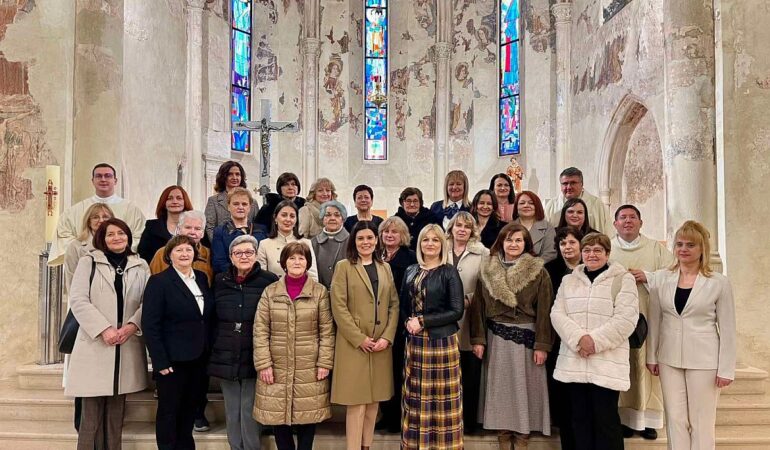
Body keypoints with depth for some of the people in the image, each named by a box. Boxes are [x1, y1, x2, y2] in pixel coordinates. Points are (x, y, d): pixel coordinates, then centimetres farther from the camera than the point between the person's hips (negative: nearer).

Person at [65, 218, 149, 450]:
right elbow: (78, 300, -5)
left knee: (116, 412, 9)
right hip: (95, 344, -2)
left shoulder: (140, 266, 11)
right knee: (92, 412, -2)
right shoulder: (88, 262, 4)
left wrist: (132, 325, -12)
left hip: (127, 345, 2)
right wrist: (104, 329, -15)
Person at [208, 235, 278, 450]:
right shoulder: (220, 281, 7)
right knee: (232, 414, 13)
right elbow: (212, 320, 12)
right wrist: (211, 350, 9)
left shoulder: (269, 280, -5)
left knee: (250, 413, 1)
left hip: (255, 358, -4)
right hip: (225, 359, 4)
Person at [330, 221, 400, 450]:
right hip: (354, 344, -4)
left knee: (373, 400, 10)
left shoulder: (385, 268, 13)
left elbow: (394, 304, 8)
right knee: (357, 402, -4)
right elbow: (339, 306, -8)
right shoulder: (344, 267, -1)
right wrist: (359, 338, -13)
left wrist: (387, 337, -5)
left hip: (381, 344, 4)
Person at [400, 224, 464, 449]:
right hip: (415, 342, 4)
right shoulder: (411, 272, 10)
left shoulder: (449, 272, -5)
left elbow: (457, 311, -11)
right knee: (416, 397, 9)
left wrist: (423, 321, -15)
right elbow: (403, 307, 14)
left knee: (442, 398, 2)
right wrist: (408, 322, -7)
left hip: (442, 341, -4)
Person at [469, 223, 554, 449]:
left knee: (524, 386, 4)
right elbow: (478, 306, 4)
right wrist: (478, 339, -2)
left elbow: (544, 310, -6)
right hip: (496, 337, 2)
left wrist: (542, 344, -11)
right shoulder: (487, 270, 4)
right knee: (500, 385, 8)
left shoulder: (538, 272, -4)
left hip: (526, 336, -2)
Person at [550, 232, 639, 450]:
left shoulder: (623, 279, 1)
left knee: (606, 419, 0)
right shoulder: (569, 280, 14)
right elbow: (557, 314, 3)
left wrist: (595, 341, -16)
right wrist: (579, 339, -14)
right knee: (580, 418, 10)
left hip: (607, 363, -4)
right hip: (574, 362, 4)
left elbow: (625, 318, -9)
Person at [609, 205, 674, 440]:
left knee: (647, 365, -1)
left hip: (648, 317, 0)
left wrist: (647, 277, -9)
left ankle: (649, 418, 8)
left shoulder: (656, 248, 11)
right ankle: (624, 417, 8)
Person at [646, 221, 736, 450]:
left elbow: (727, 329, -3)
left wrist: (726, 368, -5)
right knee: (675, 419, 9)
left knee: (701, 423, 5)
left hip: (704, 361, -2)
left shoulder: (719, 283, -5)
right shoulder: (660, 278, 2)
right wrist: (651, 356, 7)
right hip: (669, 359, 3)